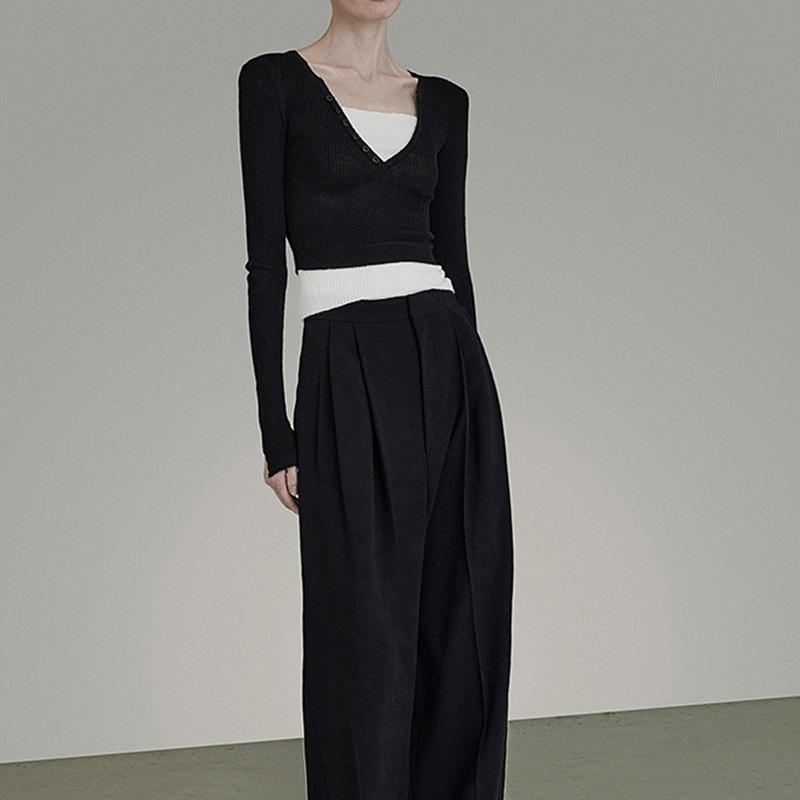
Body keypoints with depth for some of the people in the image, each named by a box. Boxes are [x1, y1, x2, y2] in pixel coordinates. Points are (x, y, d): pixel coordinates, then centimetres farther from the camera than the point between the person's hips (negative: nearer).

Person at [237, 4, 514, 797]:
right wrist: (276, 430, -8)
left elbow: (452, 255, 15)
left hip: (450, 367, 5)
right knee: (366, 631, -1)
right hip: (348, 378, -5)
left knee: (463, 626, 8)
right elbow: (266, 262, -4)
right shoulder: (275, 82, 0)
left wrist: (465, 389, 14)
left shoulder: (443, 102, 14)